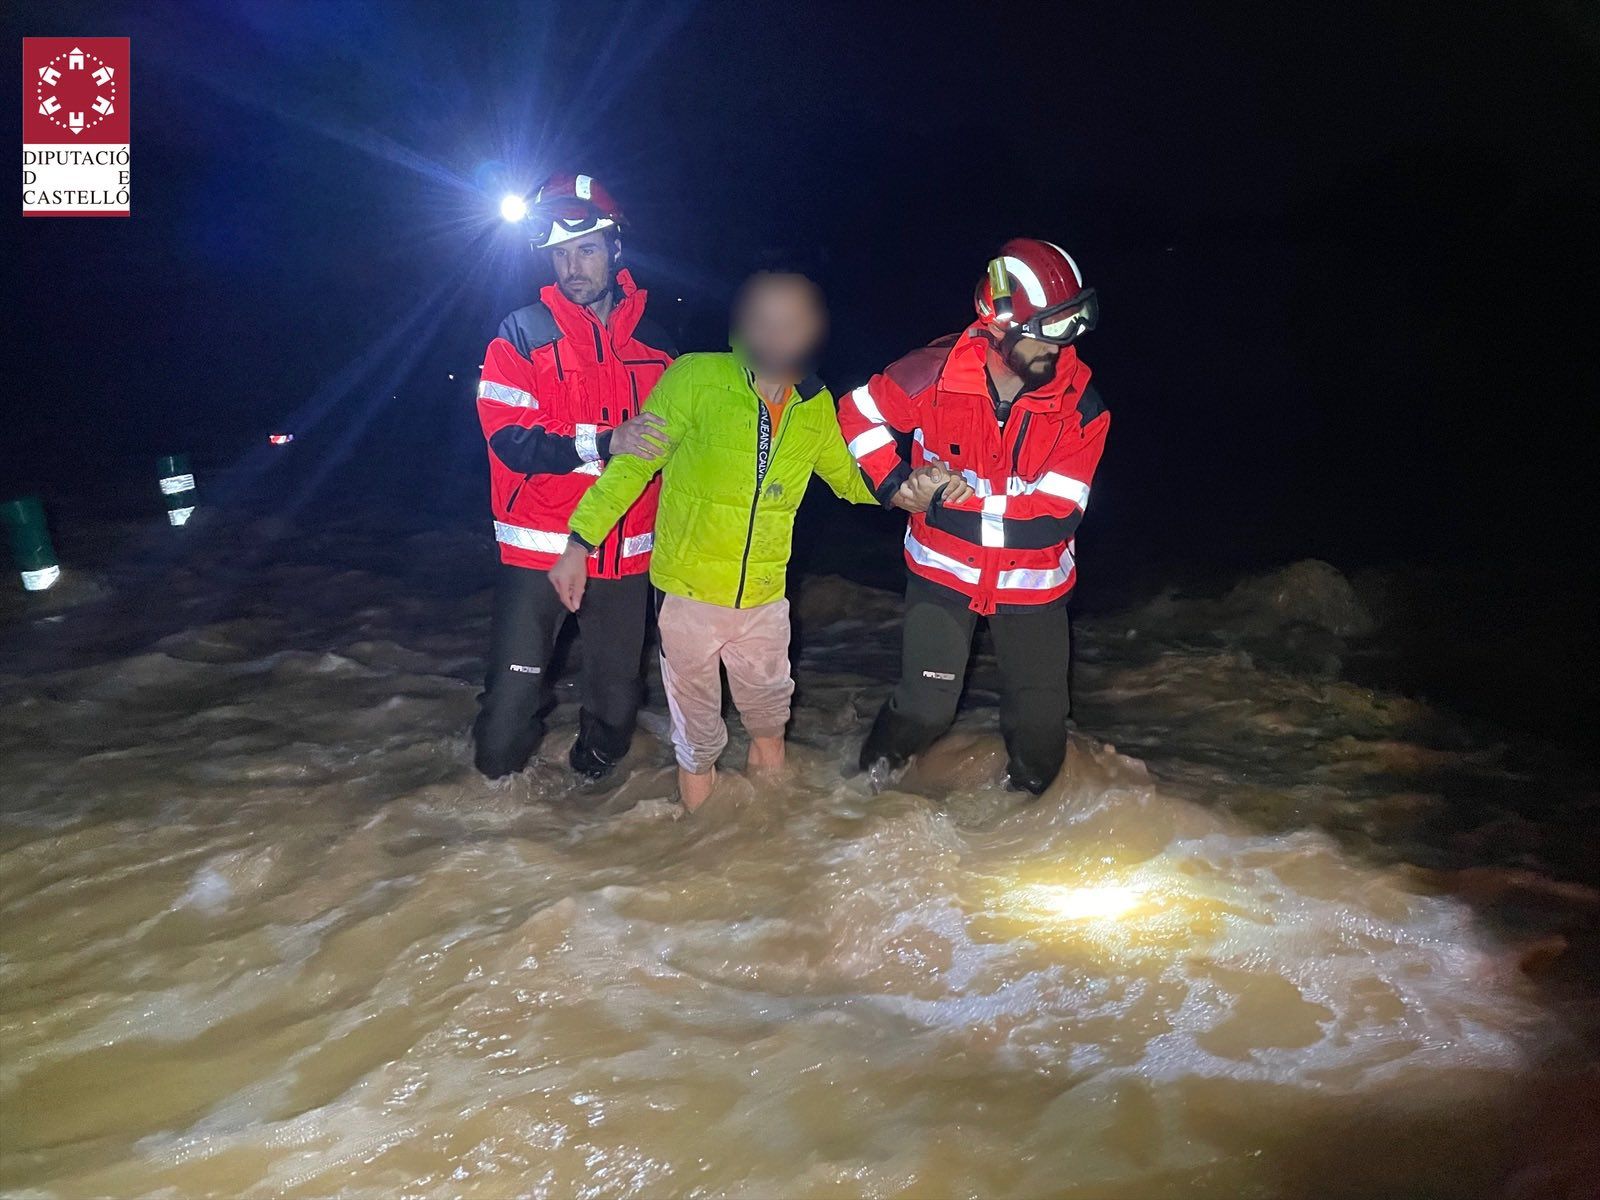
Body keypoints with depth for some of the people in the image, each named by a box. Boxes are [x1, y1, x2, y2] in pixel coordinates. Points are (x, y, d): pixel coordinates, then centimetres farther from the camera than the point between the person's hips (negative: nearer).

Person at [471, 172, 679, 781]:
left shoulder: (653, 339, 8)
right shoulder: (523, 334, -3)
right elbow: (510, 439, -15)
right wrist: (605, 443, -25)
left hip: (626, 548, 3)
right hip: (539, 544, -3)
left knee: (616, 684, 14)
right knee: (516, 683, -4)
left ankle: (596, 766, 40)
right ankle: (498, 768, 26)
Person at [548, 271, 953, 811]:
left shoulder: (816, 407, 0)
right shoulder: (696, 378, -13)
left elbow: (846, 474, 15)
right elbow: (632, 463, -11)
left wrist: (900, 488, -5)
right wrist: (580, 541, -16)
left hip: (764, 597, 3)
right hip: (690, 590, -3)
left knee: (769, 717, 21)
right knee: (696, 726, 14)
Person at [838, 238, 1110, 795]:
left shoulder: (1079, 400, -15)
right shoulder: (936, 371, -17)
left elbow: (1059, 511, -19)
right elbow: (861, 411, -1)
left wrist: (966, 499, -23)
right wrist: (894, 482, -12)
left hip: (1033, 582, 2)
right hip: (943, 569, -1)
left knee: (1042, 720, 9)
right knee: (925, 709, -4)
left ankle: (1024, 803, 39)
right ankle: (872, 781, 27)